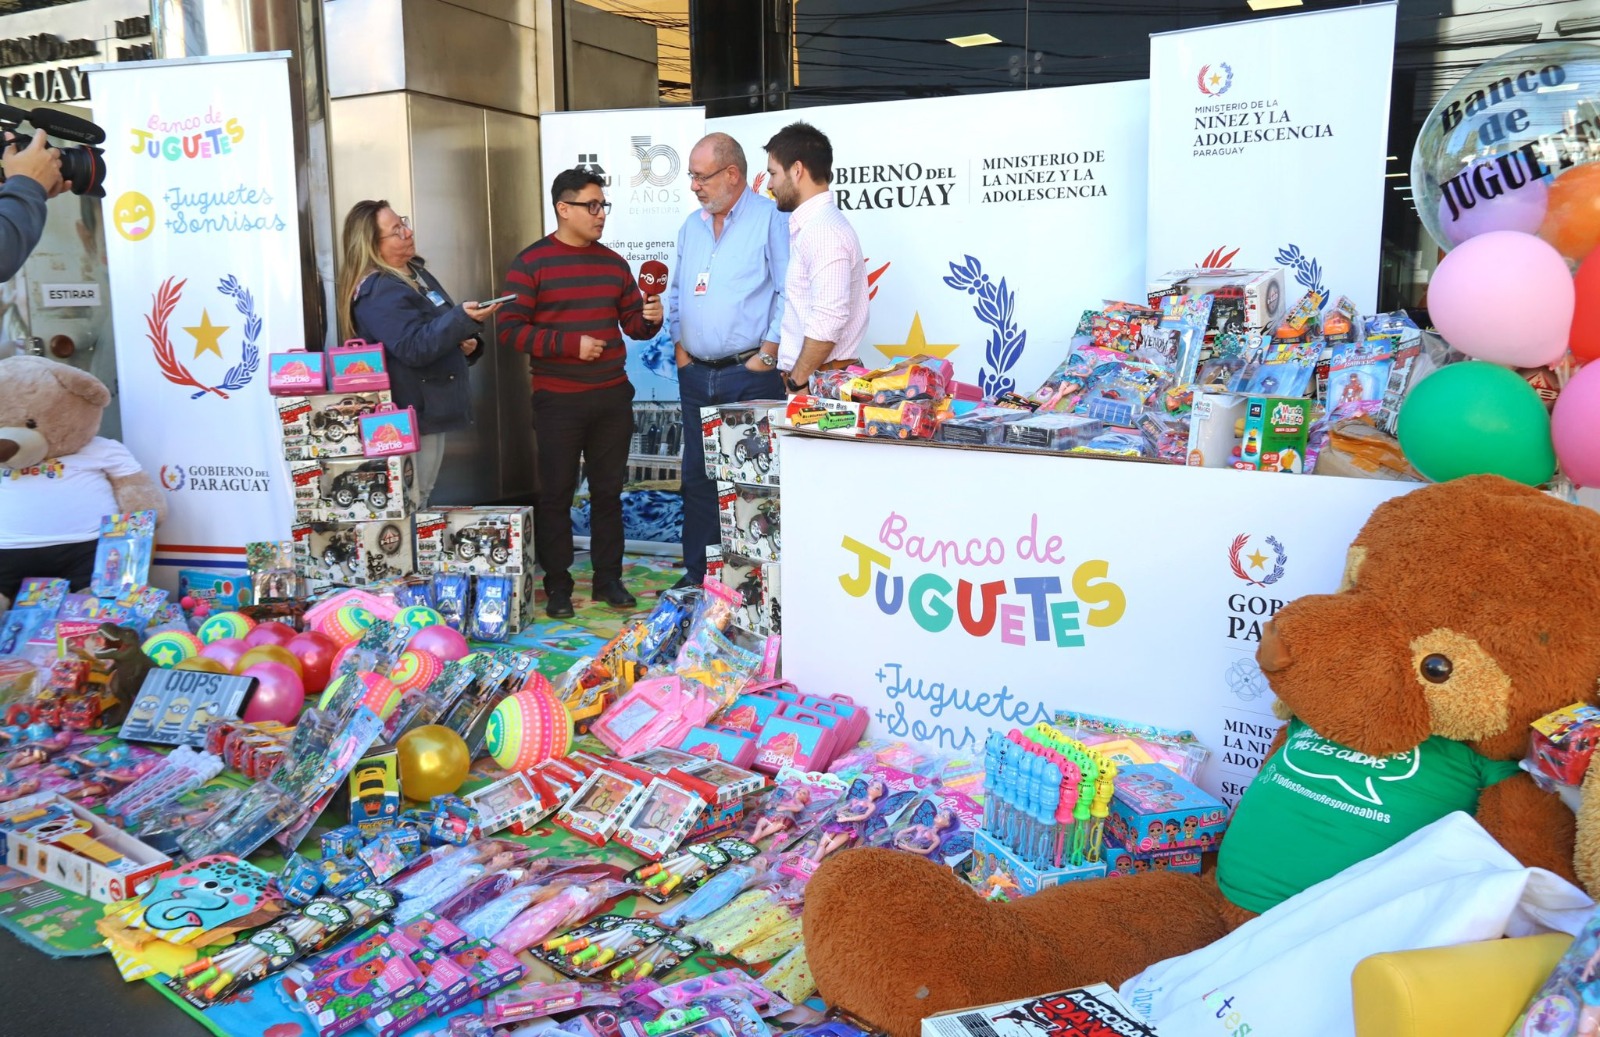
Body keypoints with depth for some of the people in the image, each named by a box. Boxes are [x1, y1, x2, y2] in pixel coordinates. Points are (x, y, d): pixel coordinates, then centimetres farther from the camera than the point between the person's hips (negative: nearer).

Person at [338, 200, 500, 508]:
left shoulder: (415, 272, 13)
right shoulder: (379, 292, -18)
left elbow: (438, 332, 25)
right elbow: (414, 348, -27)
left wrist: (466, 343, 4)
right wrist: (463, 318, -36)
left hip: (431, 411, 10)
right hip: (411, 419, -10)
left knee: (420, 502, 19)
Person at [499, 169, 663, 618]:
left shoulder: (613, 263, 9)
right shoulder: (531, 263, -6)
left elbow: (633, 323, 15)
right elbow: (511, 329, -11)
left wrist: (651, 319, -8)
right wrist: (570, 344, -18)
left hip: (612, 397, 4)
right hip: (557, 400, -4)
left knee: (608, 490, 11)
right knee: (556, 494, 4)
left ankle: (608, 577, 23)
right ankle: (557, 585, 16)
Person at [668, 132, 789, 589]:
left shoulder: (771, 218, -5)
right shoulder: (691, 225, 16)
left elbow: (789, 292, -10)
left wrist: (768, 354, -13)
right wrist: (679, 346, 12)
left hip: (750, 375, -7)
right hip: (696, 375, 7)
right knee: (697, 476, 11)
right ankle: (696, 574, 21)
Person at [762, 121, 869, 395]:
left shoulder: (826, 231, -14)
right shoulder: (807, 226, 17)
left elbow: (828, 321, -22)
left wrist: (797, 383, -17)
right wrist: (791, 378, 15)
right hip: (802, 378, 9)